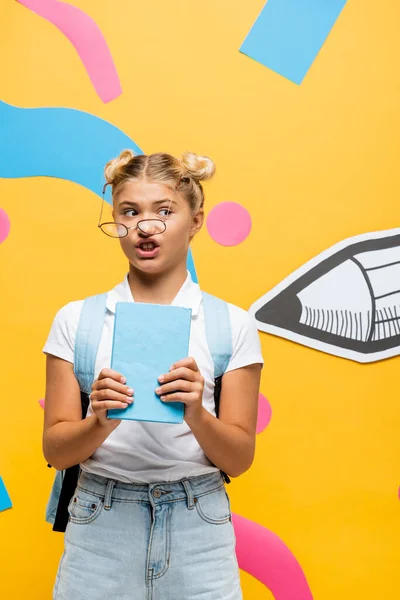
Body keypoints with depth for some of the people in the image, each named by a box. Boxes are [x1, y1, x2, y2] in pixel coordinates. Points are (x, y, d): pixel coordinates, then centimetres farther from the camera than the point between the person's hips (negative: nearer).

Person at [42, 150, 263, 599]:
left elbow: (239, 458, -3)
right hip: (99, 527, 1)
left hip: (197, 528, 0)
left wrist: (197, 415, -22)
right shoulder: (76, 319, -1)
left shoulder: (233, 324, -4)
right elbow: (55, 450, -1)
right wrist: (100, 423, -21)